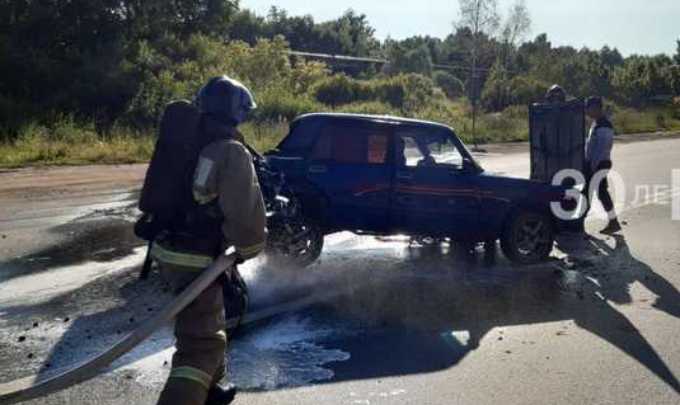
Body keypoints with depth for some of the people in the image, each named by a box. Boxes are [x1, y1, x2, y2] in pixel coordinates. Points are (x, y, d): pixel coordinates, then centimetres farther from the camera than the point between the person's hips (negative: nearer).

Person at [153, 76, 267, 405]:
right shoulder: (232, 152, -16)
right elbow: (245, 211, -20)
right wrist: (248, 249, -4)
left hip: (168, 250, 9)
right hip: (197, 260, -9)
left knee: (205, 324, 27)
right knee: (202, 343, -5)